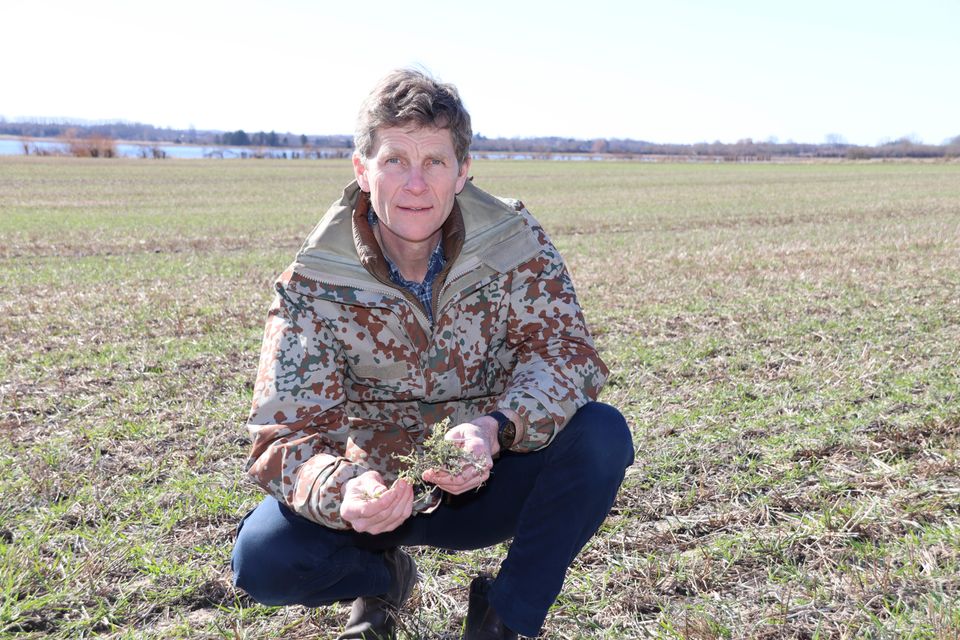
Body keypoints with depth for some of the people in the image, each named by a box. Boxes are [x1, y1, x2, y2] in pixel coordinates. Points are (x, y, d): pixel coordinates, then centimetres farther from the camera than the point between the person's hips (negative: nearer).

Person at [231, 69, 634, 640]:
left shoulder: (514, 239, -15)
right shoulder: (314, 283, -17)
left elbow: (563, 350, -19)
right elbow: (286, 433, -20)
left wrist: (496, 429, -40)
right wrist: (342, 492, -44)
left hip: (492, 481, 1)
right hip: (382, 491, 0)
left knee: (602, 435, -26)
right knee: (263, 559, -24)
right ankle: (383, 579, 12)